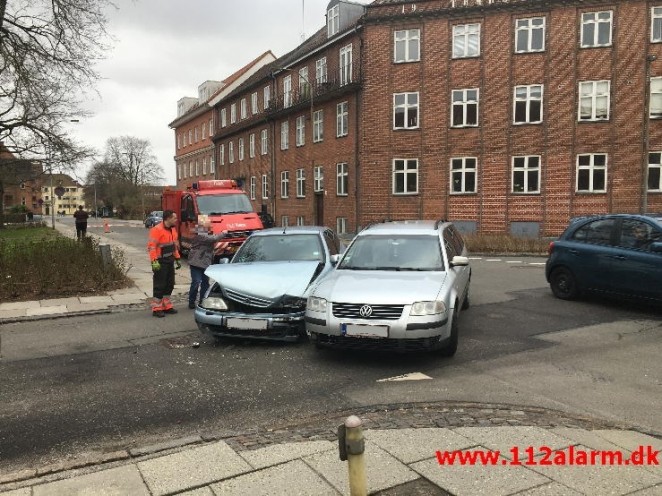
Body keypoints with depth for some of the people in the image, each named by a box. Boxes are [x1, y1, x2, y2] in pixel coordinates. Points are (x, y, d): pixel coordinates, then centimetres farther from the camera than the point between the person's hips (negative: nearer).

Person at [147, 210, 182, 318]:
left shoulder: (172, 229, 12)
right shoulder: (157, 230, -16)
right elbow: (151, 246, -20)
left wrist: (177, 259, 19)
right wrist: (154, 261, -25)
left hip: (170, 261, 9)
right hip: (160, 263, -9)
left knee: (170, 284, 14)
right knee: (159, 285, -2)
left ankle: (167, 306, 25)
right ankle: (156, 309, 6)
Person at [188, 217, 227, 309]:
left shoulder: (205, 233, 14)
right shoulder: (200, 235, -18)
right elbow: (213, 239, -25)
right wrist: (223, 233, -13)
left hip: (205, 263, 10)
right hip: (196, 263, -10)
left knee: (205, 282, 11)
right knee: (196, 282, -9)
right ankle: (191, 302, 2)